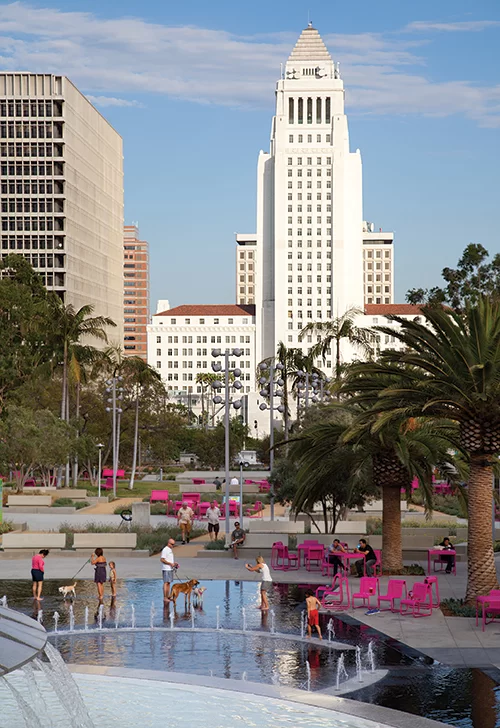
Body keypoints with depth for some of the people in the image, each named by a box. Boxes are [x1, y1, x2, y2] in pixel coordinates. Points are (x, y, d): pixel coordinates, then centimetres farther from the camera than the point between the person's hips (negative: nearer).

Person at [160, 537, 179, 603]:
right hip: (166, 569, -10)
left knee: (169, 583, 10)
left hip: (170, 569, 10)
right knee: (166, 583, -11)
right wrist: (170, 563, -20)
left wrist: (174, 563, 11)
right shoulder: (165, 550, -13)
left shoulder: (170, 550, 17)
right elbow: (162, 559, -19)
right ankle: (165, 597, -12)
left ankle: (168, 596, 13)